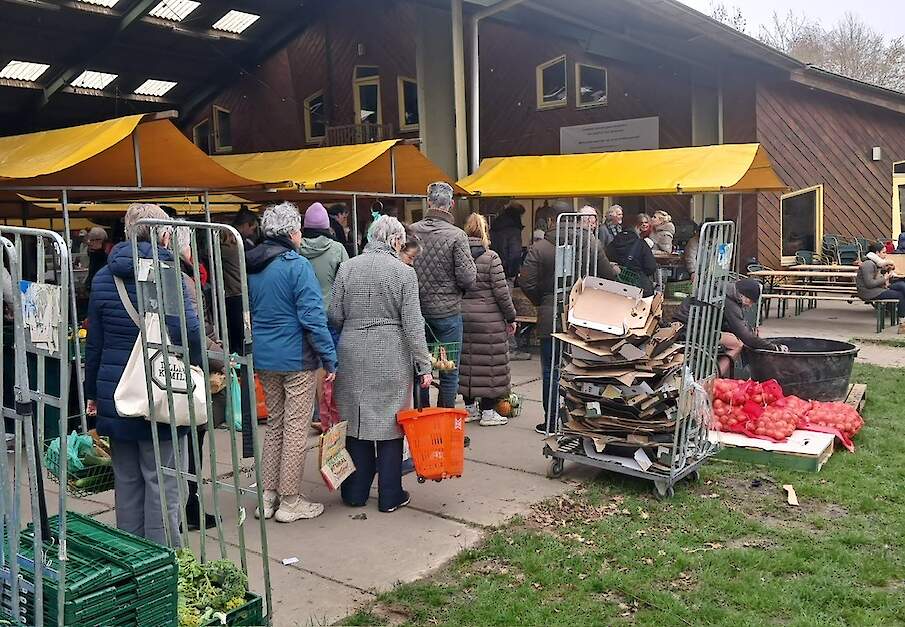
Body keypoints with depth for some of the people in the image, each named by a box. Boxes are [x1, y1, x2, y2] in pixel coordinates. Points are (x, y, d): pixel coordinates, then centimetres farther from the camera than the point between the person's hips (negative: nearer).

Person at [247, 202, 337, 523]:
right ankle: (290, 501, 10)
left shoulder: (252, 266, 8)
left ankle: (269, 495, 23)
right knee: (296, 429, 2)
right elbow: (313, 317, -19)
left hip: (264, 360, 8)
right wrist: (330, 358, -14)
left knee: (274, 424, 18)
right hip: (297, 359, -7)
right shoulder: (296, 265, -15)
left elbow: (250, 313, 15)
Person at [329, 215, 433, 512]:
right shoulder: (404, 272, -7)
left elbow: (335, 316, 3)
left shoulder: (347, 268, 2)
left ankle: (355, 492, 23)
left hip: (352, 355, 3)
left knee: (356, 421, 13)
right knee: (390, 423, 7)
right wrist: (424, 366, -4)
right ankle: (390, 496, 16)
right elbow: (413, 324, -8)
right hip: (391, 357, -3)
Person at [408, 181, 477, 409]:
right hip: (447, 312, -4)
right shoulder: (457, 235, -13)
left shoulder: (411, 231, -3)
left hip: (416, 311, 4)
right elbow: (467, 278, -15)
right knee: (449, 372, 7)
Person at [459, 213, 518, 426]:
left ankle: (470, 407, 23)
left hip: (462, 317, 5)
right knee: (490, 362, 4)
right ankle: (488, 411, 10)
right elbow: (501, 291, -11)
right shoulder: (491, 258, -11)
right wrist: (511, 317, 0)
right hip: (488, 319, -5)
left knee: (466, 361, 13)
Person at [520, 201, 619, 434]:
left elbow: (527, 282, -11)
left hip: (551, 317, -2)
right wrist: (616, 270, 25)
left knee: (551, 370, 6)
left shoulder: (539, 248, -8)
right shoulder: (592, 243, -1)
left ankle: (552, 422, 11)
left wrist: (541, 302, 6)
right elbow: (608, 275, 2)